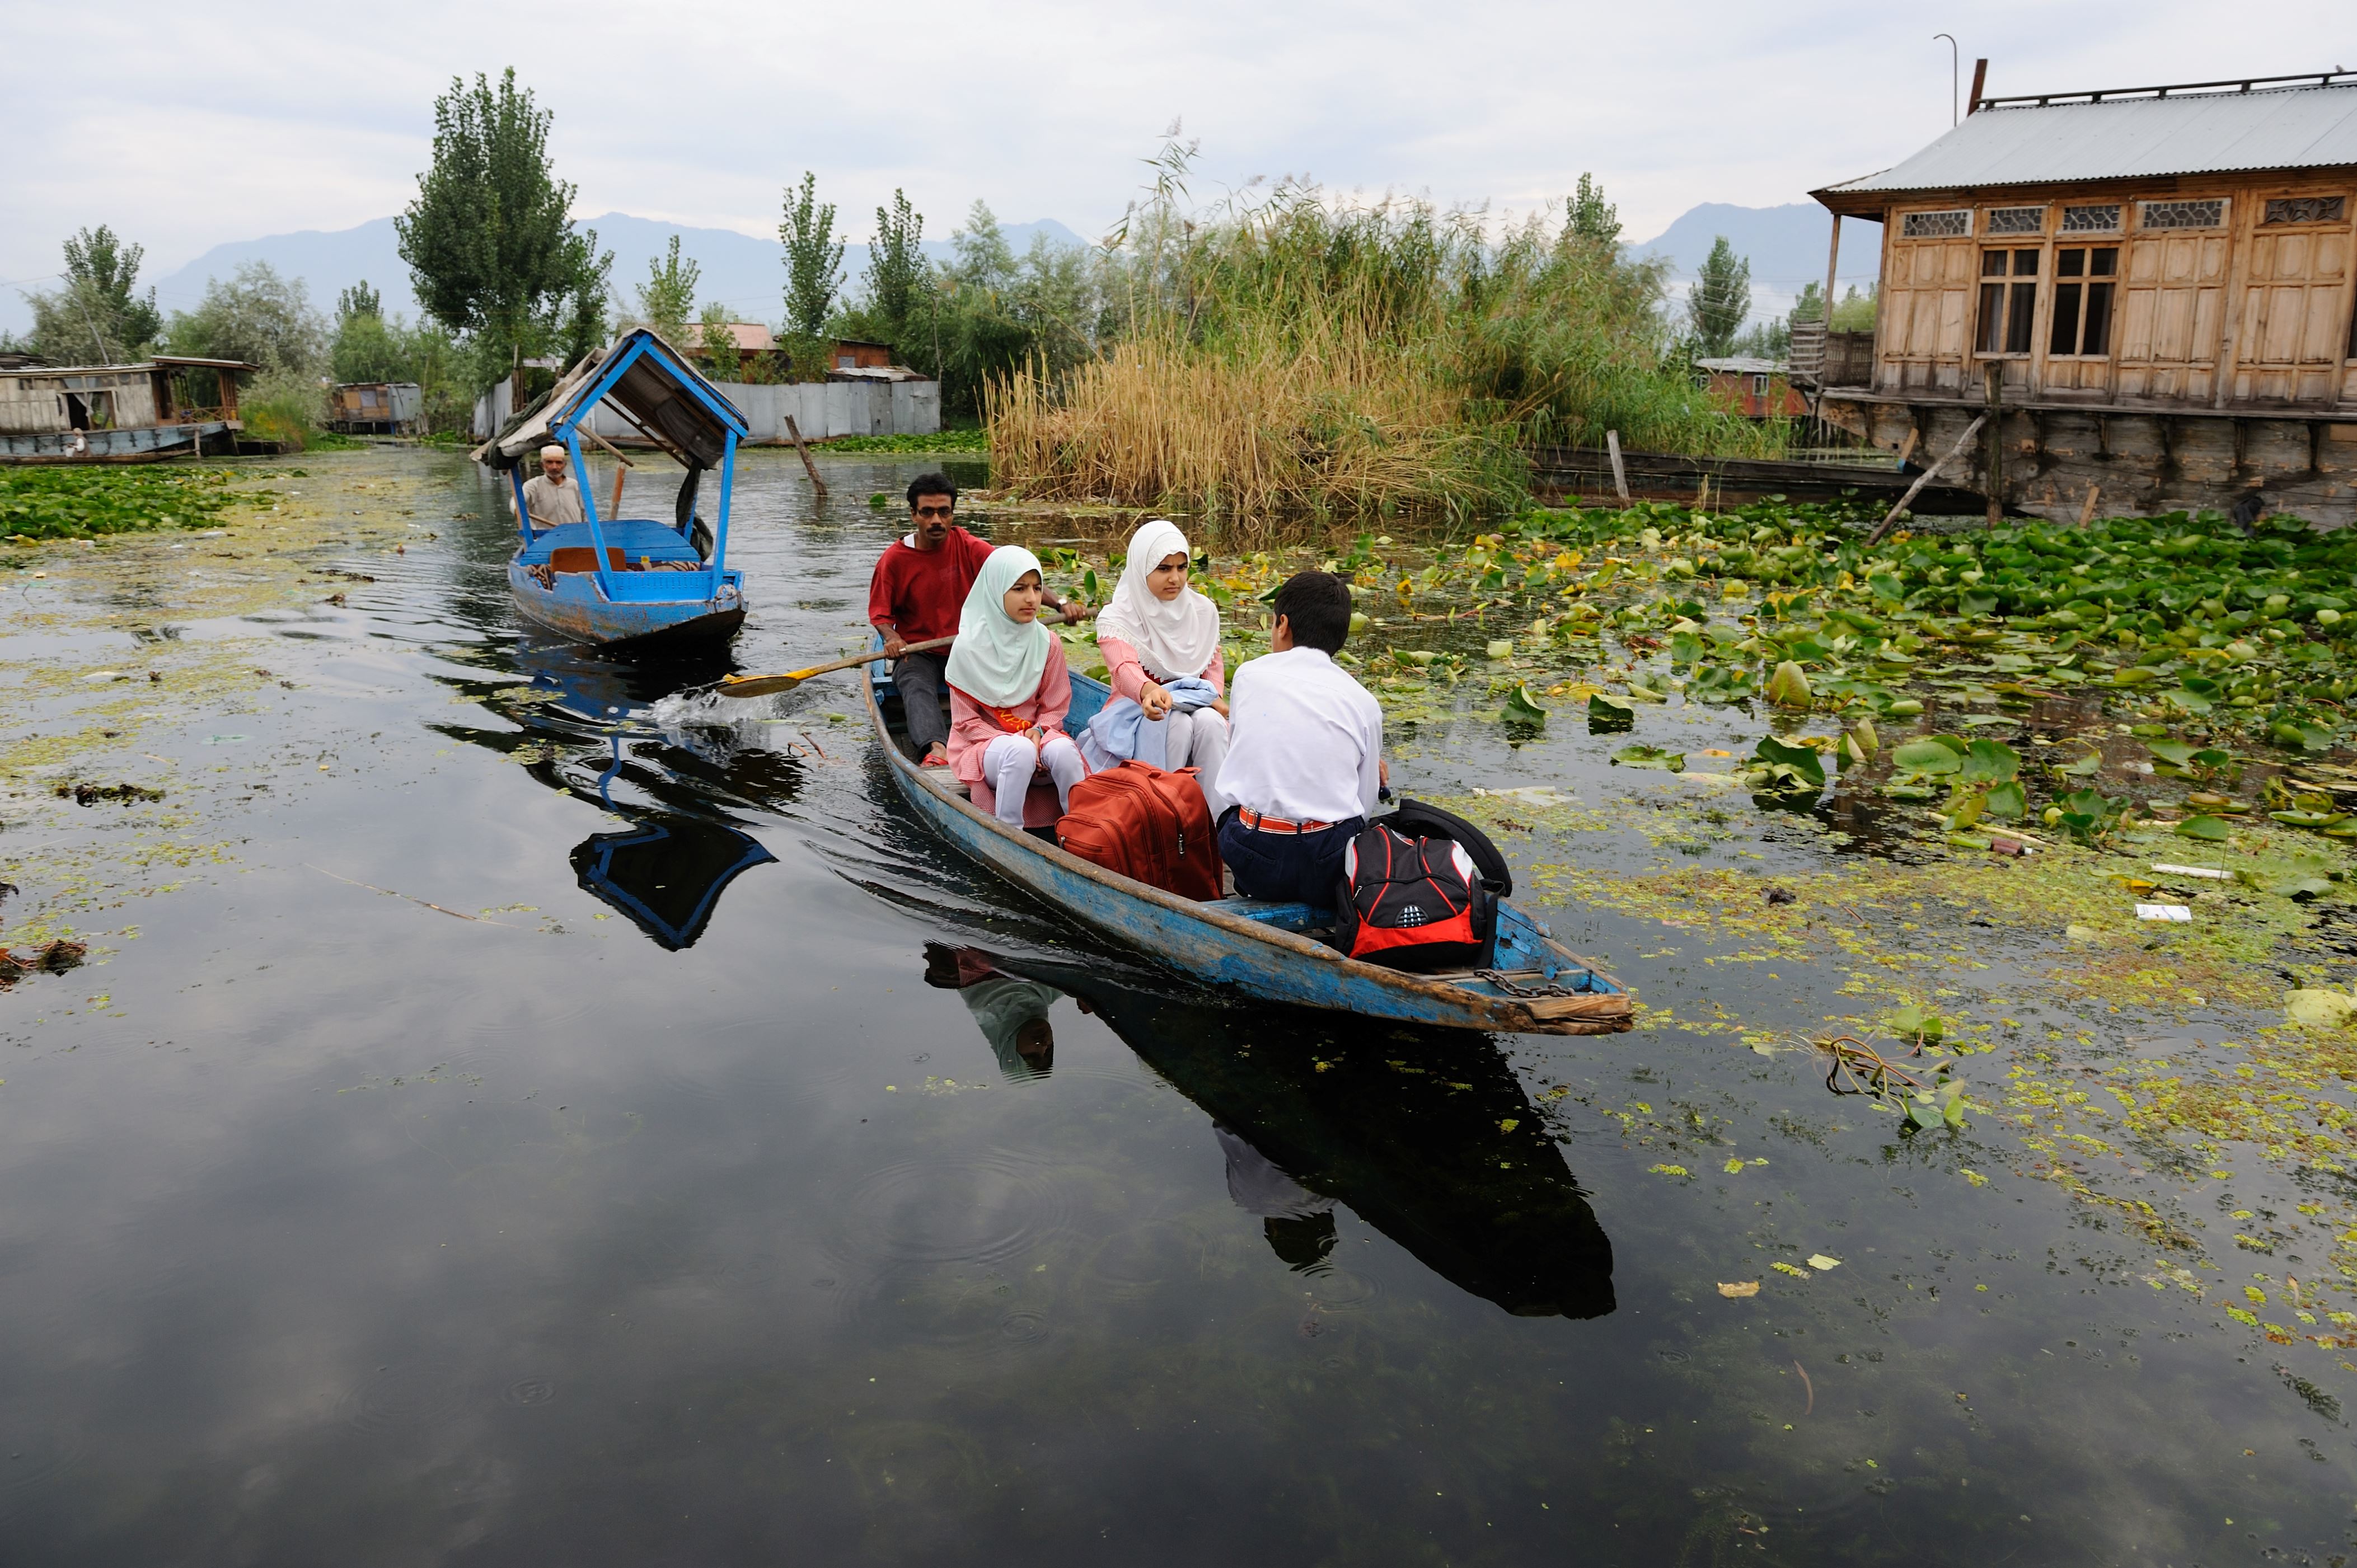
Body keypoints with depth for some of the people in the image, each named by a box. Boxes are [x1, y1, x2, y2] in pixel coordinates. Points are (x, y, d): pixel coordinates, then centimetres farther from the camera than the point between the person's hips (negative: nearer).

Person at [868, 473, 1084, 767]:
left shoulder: (969, 548, -2)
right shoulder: (894, 559, -2)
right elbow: (880, 612, 3)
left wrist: (1059, 604, -26)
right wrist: (891, 637, -21)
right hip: (917, 653, -2)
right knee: (917, 688, -33)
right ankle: (936, 748, -57)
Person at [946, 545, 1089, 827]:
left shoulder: (1048, 643, -1)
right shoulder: (969, 647, -10)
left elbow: (1056, 708, 6)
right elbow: (965, 721, -6)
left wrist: (1037, 732, -17)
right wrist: (1015, 741, -19)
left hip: (1036, 733, 3)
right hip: (981, 743, -3)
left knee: (1064, 750, -31)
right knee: (1020, 752, -36)